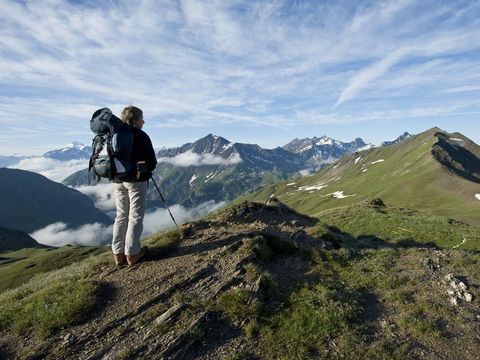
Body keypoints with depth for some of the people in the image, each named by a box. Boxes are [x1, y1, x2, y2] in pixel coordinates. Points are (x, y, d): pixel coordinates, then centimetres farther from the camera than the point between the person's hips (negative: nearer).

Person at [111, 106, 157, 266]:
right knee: (135, 216, 2)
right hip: (137, 180, -6)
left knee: (121, 215, 14)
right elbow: (152, 161, -10)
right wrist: (146, 170, 10)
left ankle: (118, 253, 18)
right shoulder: (140, 135, -9)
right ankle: (132, 253, 7)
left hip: (117, 180, 6)